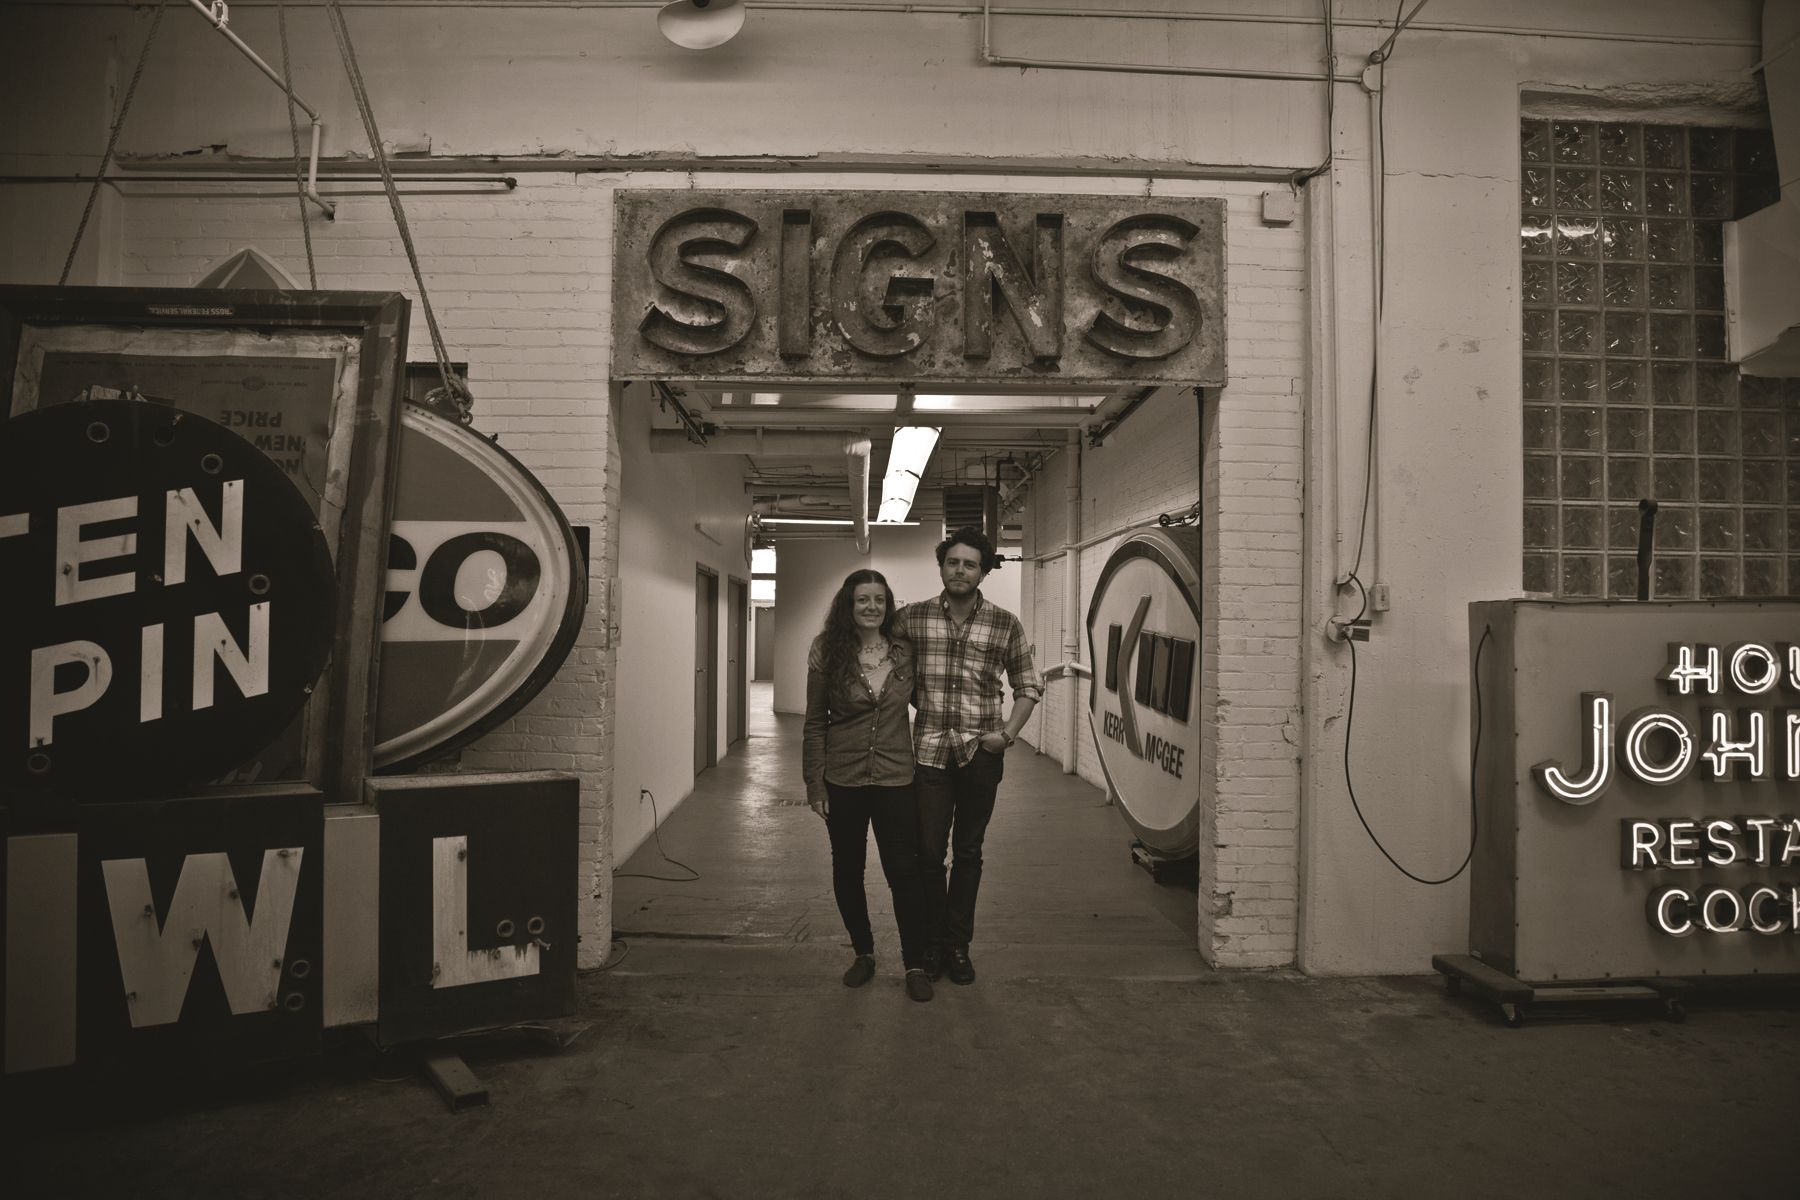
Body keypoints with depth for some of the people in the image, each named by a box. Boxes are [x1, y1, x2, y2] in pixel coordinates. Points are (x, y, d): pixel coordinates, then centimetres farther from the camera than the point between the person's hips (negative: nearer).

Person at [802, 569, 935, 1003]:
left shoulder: (905, 653, -1)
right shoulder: (827, 654, -5)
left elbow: (921, 703, 14)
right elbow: (815, 723, -1)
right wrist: (815, 783, -3)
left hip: (896, 779, 0)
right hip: (843, 780, 1)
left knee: (904, 871, 0)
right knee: (847, 871, 13)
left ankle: (915, 964, 16)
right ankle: (863, 952, 32)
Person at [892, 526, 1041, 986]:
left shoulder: (1005, 625, 1)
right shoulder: (912, 617, 1)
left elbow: (1028, 686, 8)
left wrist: (1007, 733, -4)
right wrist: (919, 702, 2)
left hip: (980, 754, 0)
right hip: (929, 752, 0)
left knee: (968, 854, 10)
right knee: (929, 852, 3)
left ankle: (958, 945, 24)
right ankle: (932, 944, 20)